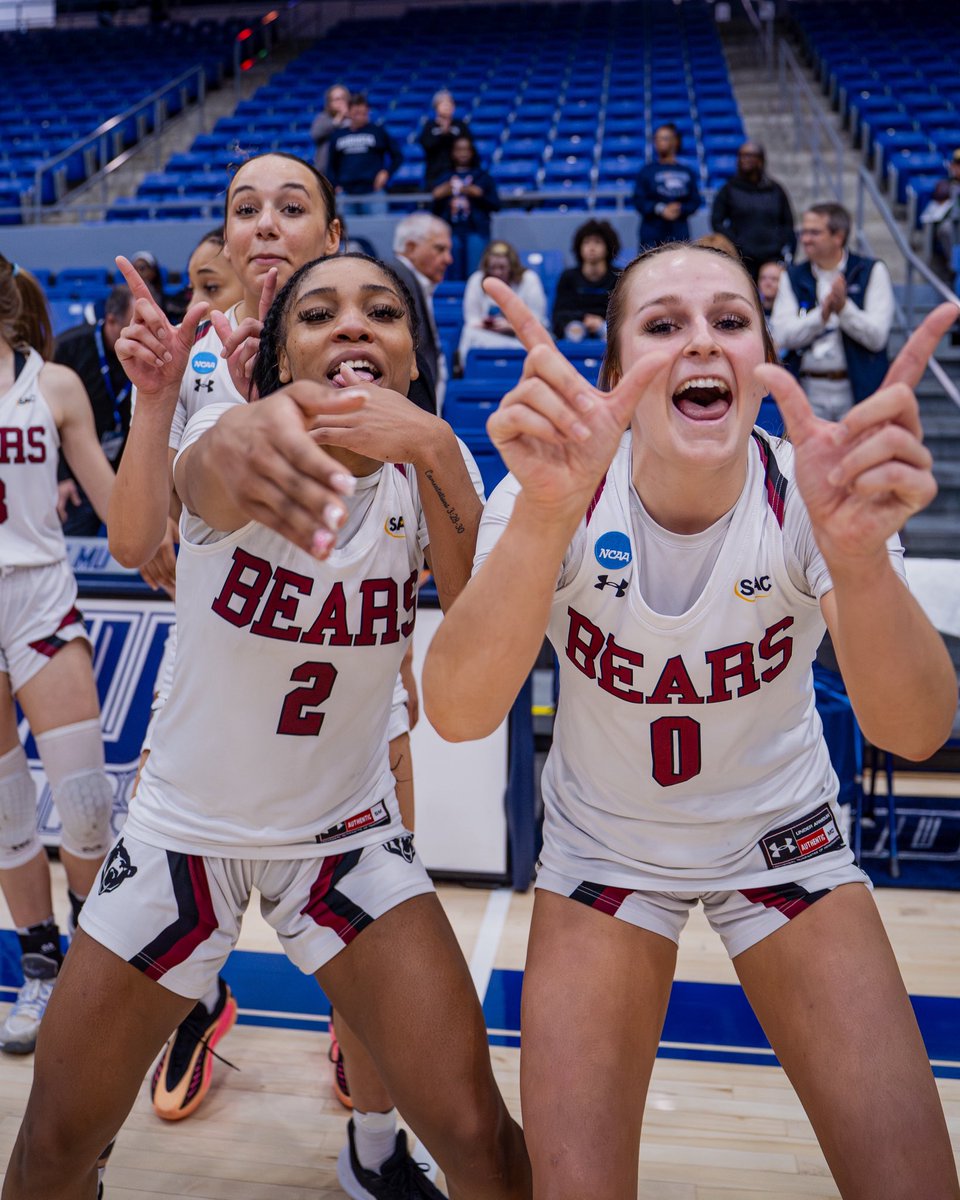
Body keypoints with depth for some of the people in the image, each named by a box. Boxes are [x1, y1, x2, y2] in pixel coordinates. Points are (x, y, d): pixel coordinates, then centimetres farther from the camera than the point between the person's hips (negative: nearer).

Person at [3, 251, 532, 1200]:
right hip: (182, 827, 0)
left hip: (346, 829, 1)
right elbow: (209, 472, -41)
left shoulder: (423, 469, -8)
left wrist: (434, 450, -37)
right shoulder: (230, 425, -16)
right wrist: (252, 441, -65)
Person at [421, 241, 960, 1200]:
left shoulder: (812, 493, -20)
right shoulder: (559, 490, -21)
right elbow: (458, 714, -36)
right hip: (602, 847, 0)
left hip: (782, 836, 1)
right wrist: (548, 512, -51)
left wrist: (859, 552, -52)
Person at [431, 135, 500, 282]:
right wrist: (438, 197, -4)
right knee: (454, 276, -5)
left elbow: (495, 205, 6)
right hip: (451, 232, 1)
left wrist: (479, 195, -7)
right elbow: (436, 211, 14)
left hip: (476, 231, -1)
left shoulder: (483, 177, 13)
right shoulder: (444, 177, 16)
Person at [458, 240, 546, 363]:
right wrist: (485, 325, -20)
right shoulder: (476, 280, 2)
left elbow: (536, 320, -7)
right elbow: (472, 319, 3)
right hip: (489, 337, 2)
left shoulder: (529, 279, -4)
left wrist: (511, 326, -23)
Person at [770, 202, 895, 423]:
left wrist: (844, 307, -20)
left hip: (858, 390, -2)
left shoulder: (872, 272, 3)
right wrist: (822, 313, -19)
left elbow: (877, 336, -7)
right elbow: (782, 335, -5)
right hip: (809, 392, 2)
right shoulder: (792, 277, 9)